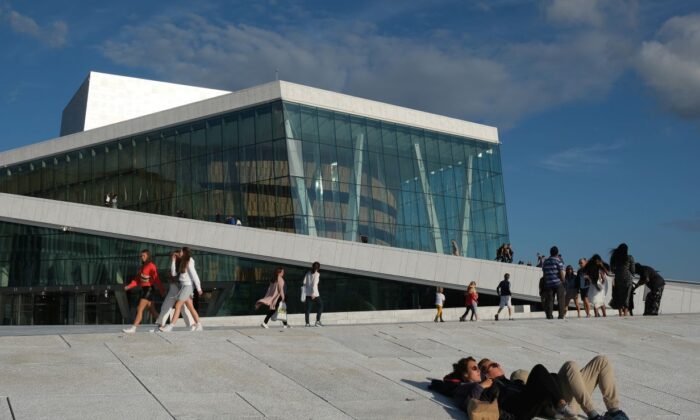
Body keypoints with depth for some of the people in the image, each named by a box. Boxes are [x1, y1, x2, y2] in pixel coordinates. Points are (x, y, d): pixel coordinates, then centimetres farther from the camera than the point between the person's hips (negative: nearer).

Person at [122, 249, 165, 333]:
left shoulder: (151, 266, -10)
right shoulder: (143, 267, 15)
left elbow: (156, 279, -13)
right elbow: (138, 279, 14)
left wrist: (162, 291, -14)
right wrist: (129, 286, 3)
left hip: (149, 289, -9)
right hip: (143, 289, 9)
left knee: (140, 309, -11)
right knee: (152, 310, 12)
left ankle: (133, 328, -11)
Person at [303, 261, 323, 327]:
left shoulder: (308, 273, 9)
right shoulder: (317, 274, -5)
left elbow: (304, 282, 6)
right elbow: (314, 283, -16)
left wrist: (305, 290, 14)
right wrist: (313, 293, -21)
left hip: (308, 293, 5)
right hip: (314, 293, -5)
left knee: (308, 308, 6)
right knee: (320, 305, 9)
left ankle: (307, 323, 2)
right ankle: (318, 321, 0)